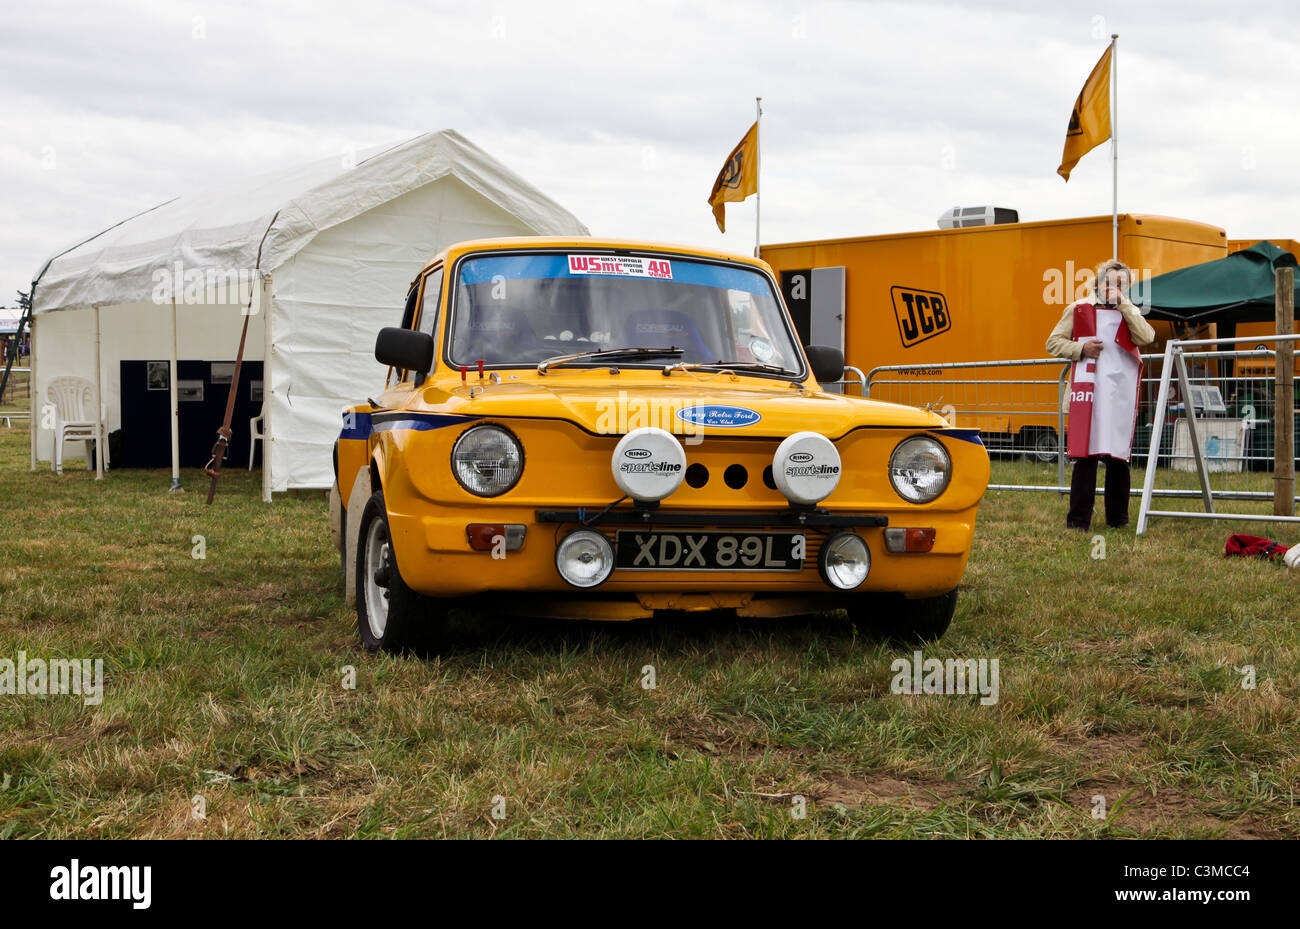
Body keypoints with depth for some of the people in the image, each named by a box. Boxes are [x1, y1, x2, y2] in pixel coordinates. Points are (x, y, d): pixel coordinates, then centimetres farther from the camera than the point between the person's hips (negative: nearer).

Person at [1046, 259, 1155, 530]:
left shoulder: (1130, 312, 15)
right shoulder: (1079, 309, 11)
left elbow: (1147, 338, -5)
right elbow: (1053, 343, 10)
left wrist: (1123, 305, -6)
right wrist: (1081, 348, -7)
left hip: (1121, 393, 2)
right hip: (1088, 390, -2)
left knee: (1118, 457, 4)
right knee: (1086, 456, -7)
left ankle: (1117, 517, 15)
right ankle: (1079, 519, -2)